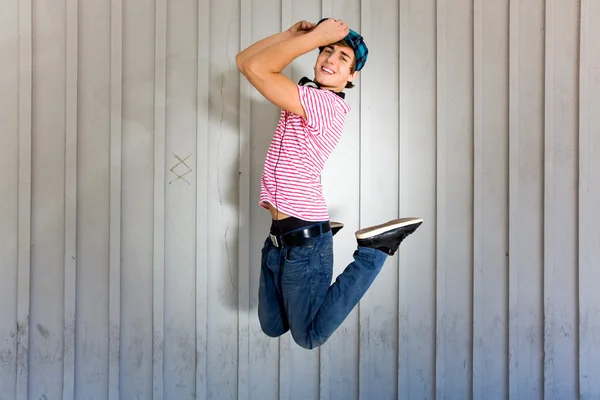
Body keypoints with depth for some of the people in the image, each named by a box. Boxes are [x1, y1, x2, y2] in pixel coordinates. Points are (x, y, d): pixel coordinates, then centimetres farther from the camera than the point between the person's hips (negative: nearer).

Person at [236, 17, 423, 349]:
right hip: (277, 236, 9)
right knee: (272, 327, 21)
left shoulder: (326, 104, -16)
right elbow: (243, 61, 12)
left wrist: (316, 34, -17)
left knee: (310, 336, 8)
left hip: (303, 241, -9)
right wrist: (292, 34, 3)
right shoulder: (303, 96, 11)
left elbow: (256, 68, -22)